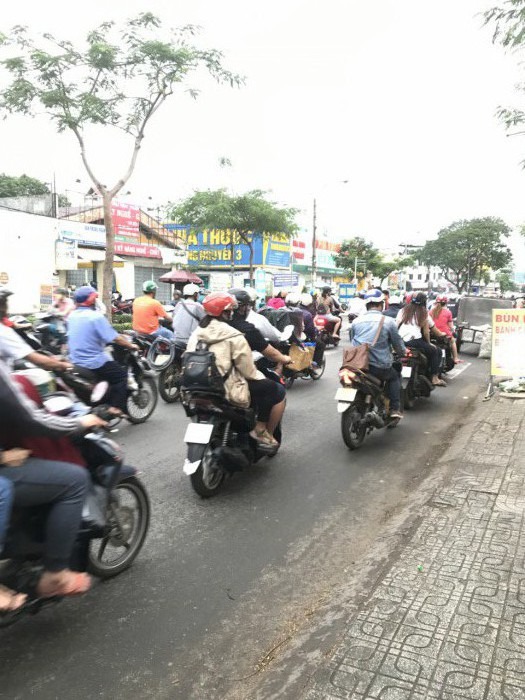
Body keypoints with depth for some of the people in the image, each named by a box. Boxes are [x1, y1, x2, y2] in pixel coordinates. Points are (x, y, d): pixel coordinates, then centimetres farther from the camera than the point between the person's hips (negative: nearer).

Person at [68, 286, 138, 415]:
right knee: (121, 374, 7)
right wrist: (131, 345, -5)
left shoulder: (72, 316, 6)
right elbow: (115, 338, -19)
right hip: (94, 363, -8)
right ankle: (115, 407, -3)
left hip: (75, 363, 8)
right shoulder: (96, 316, -17)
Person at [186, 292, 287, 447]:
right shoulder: (233, 336, -15)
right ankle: (263, 432, 13)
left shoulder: (195, 334, 5)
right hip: (229, 392, -8)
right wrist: (261, 377, 5)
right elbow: (248, 371, -15)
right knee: (278, 391, 6)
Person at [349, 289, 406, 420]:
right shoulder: (388, 321, -4)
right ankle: (395, 409, 16)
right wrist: (404, 352, 28)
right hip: (380, 367, -3)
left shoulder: (356, 321, 6)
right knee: (395, 377, 27)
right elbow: (398, 345, 5)